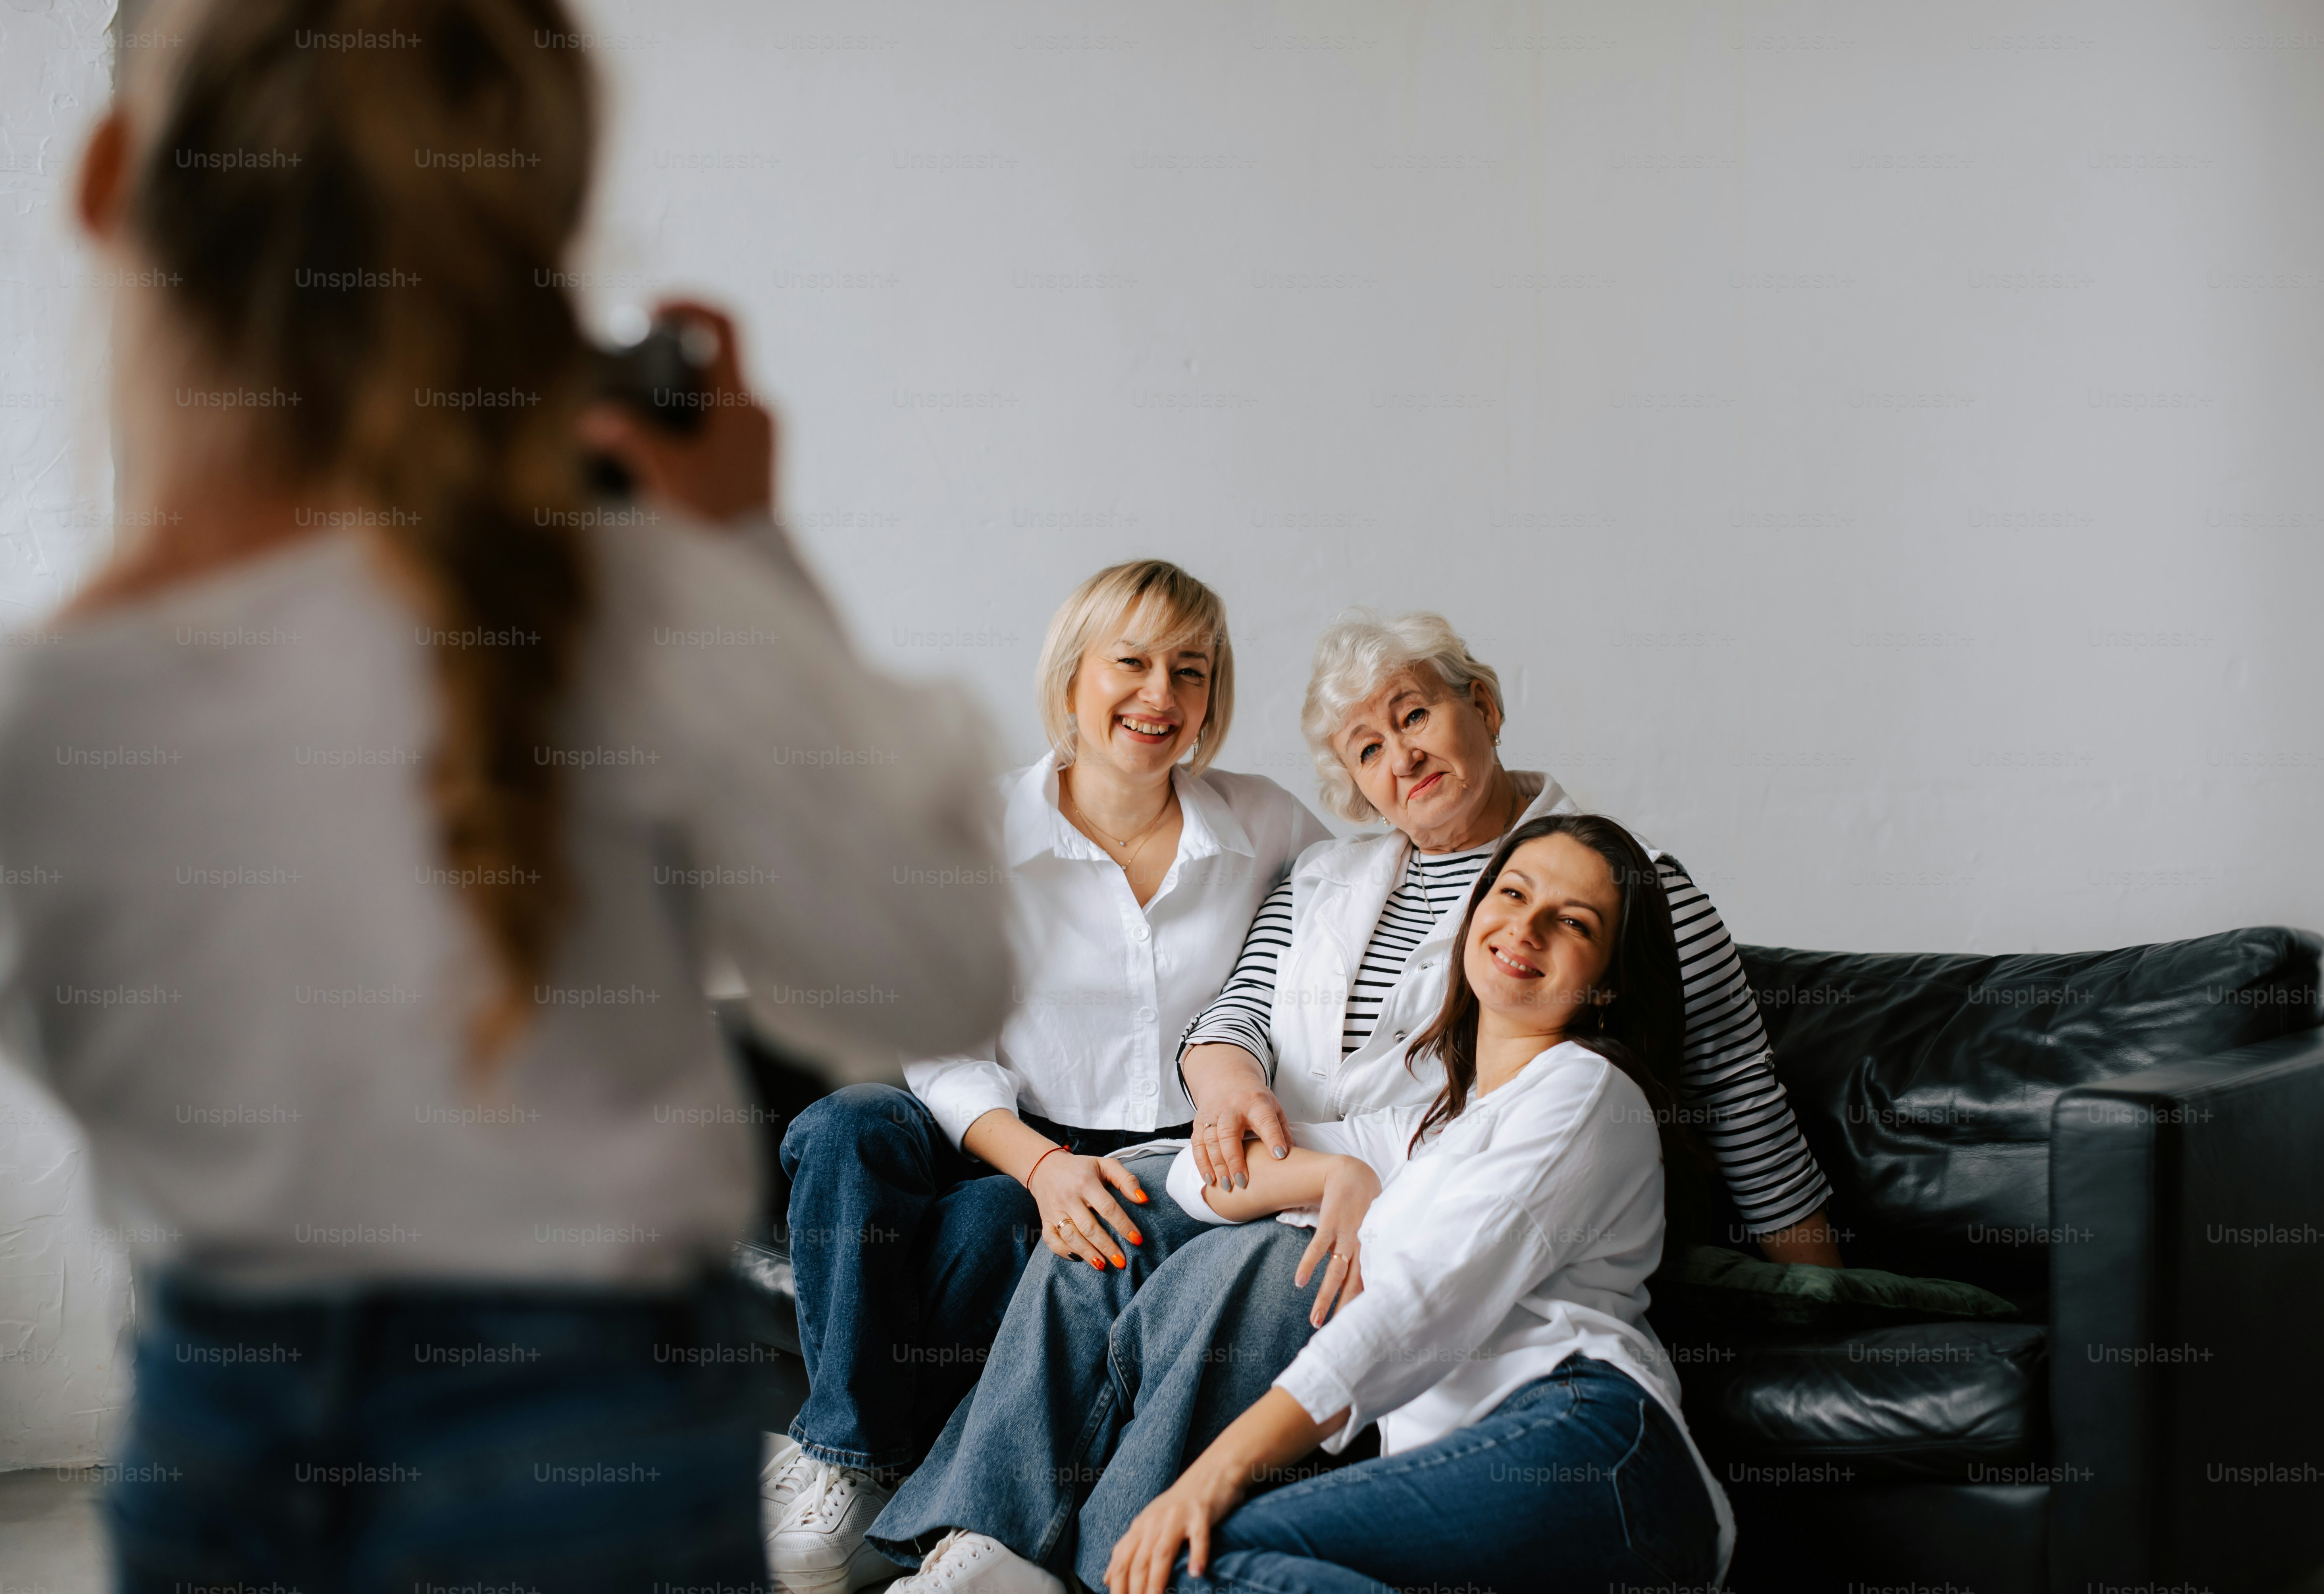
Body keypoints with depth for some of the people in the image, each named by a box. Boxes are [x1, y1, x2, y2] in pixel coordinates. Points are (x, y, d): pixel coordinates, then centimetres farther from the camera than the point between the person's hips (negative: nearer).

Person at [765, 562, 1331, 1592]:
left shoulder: (1265, 826, 4)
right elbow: (946, 1054, -4)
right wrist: (1042, 1161, -24)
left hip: (1186, 1164, -1)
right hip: (1020, 1141, 1)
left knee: (985, 1223, -33)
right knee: (848, 1131, -31)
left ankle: (870, 1499, -18)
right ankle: (851, 1462, -23)